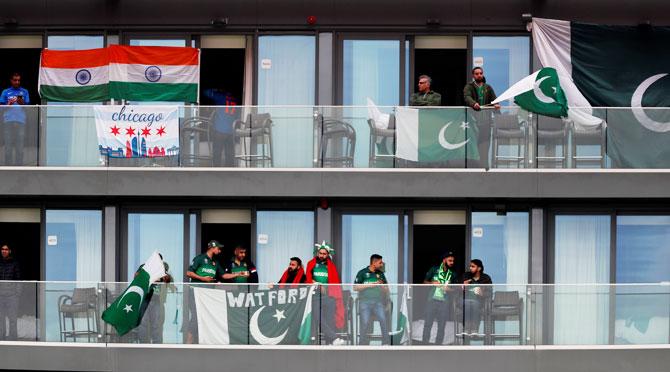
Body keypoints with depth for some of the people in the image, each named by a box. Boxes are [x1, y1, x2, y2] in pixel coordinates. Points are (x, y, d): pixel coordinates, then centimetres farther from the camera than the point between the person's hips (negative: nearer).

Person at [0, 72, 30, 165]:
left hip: (21, 120, 0)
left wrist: (22, 102, -11)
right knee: (8, 144, -2)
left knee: (20, 145, -2)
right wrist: (9, 104, -10)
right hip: (8, 120, 0)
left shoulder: (24, 92, 13)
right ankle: (8, 164, 1)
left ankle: (19, 164, 0)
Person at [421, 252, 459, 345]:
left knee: (441, 326, 2)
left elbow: (455, 289, 9)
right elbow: (425, 282, 9)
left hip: (445, 302, 1)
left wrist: (449, 289, -12)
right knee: (428, 323, 0)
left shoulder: (454, 274, 6)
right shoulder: (434, 269, 4)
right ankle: (424, 343, 6)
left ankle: (438, 344, 8)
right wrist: (432, 283, -10)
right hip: (432, 299, -1)